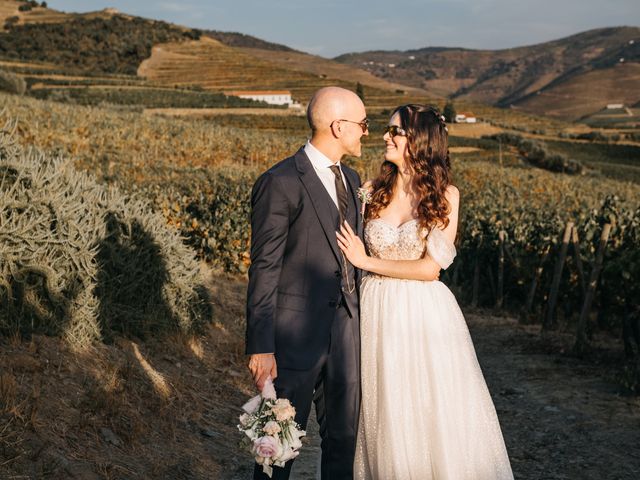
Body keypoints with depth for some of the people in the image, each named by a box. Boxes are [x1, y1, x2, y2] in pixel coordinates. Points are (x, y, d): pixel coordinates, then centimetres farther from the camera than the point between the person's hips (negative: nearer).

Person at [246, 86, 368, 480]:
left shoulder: (350, 179, 10)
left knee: (344, 437, 16)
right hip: (296, 334, -7)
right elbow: (264, 271, -15)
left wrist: (357, 320, 16)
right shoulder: (280, 184, -15)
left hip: (346, 329, 7)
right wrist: (261, 347, -15)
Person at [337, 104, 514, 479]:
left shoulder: (445, 195, -5)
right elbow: (356, 250, 8)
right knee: (386, 415, 10)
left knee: (436, 416, 5)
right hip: (379, 313, 3)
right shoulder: (376, 191, 3)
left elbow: (430, 268, -12)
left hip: (425, 315, -2)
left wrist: (366, 261, -11)